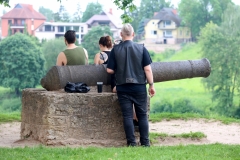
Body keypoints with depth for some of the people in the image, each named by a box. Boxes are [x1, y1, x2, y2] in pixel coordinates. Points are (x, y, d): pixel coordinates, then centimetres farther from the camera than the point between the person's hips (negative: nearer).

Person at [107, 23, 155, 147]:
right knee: (142, 115, 9)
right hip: (139, 87, 0)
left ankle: (131, 143, 2)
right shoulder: (141, 48, -4)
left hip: (123, 88, 0)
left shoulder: (115, 50, -4)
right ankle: (145, 143, 8)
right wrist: (151, 85, 2)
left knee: (127, 116, 3)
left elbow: (109, 70, -3)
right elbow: (147, 69, -6)